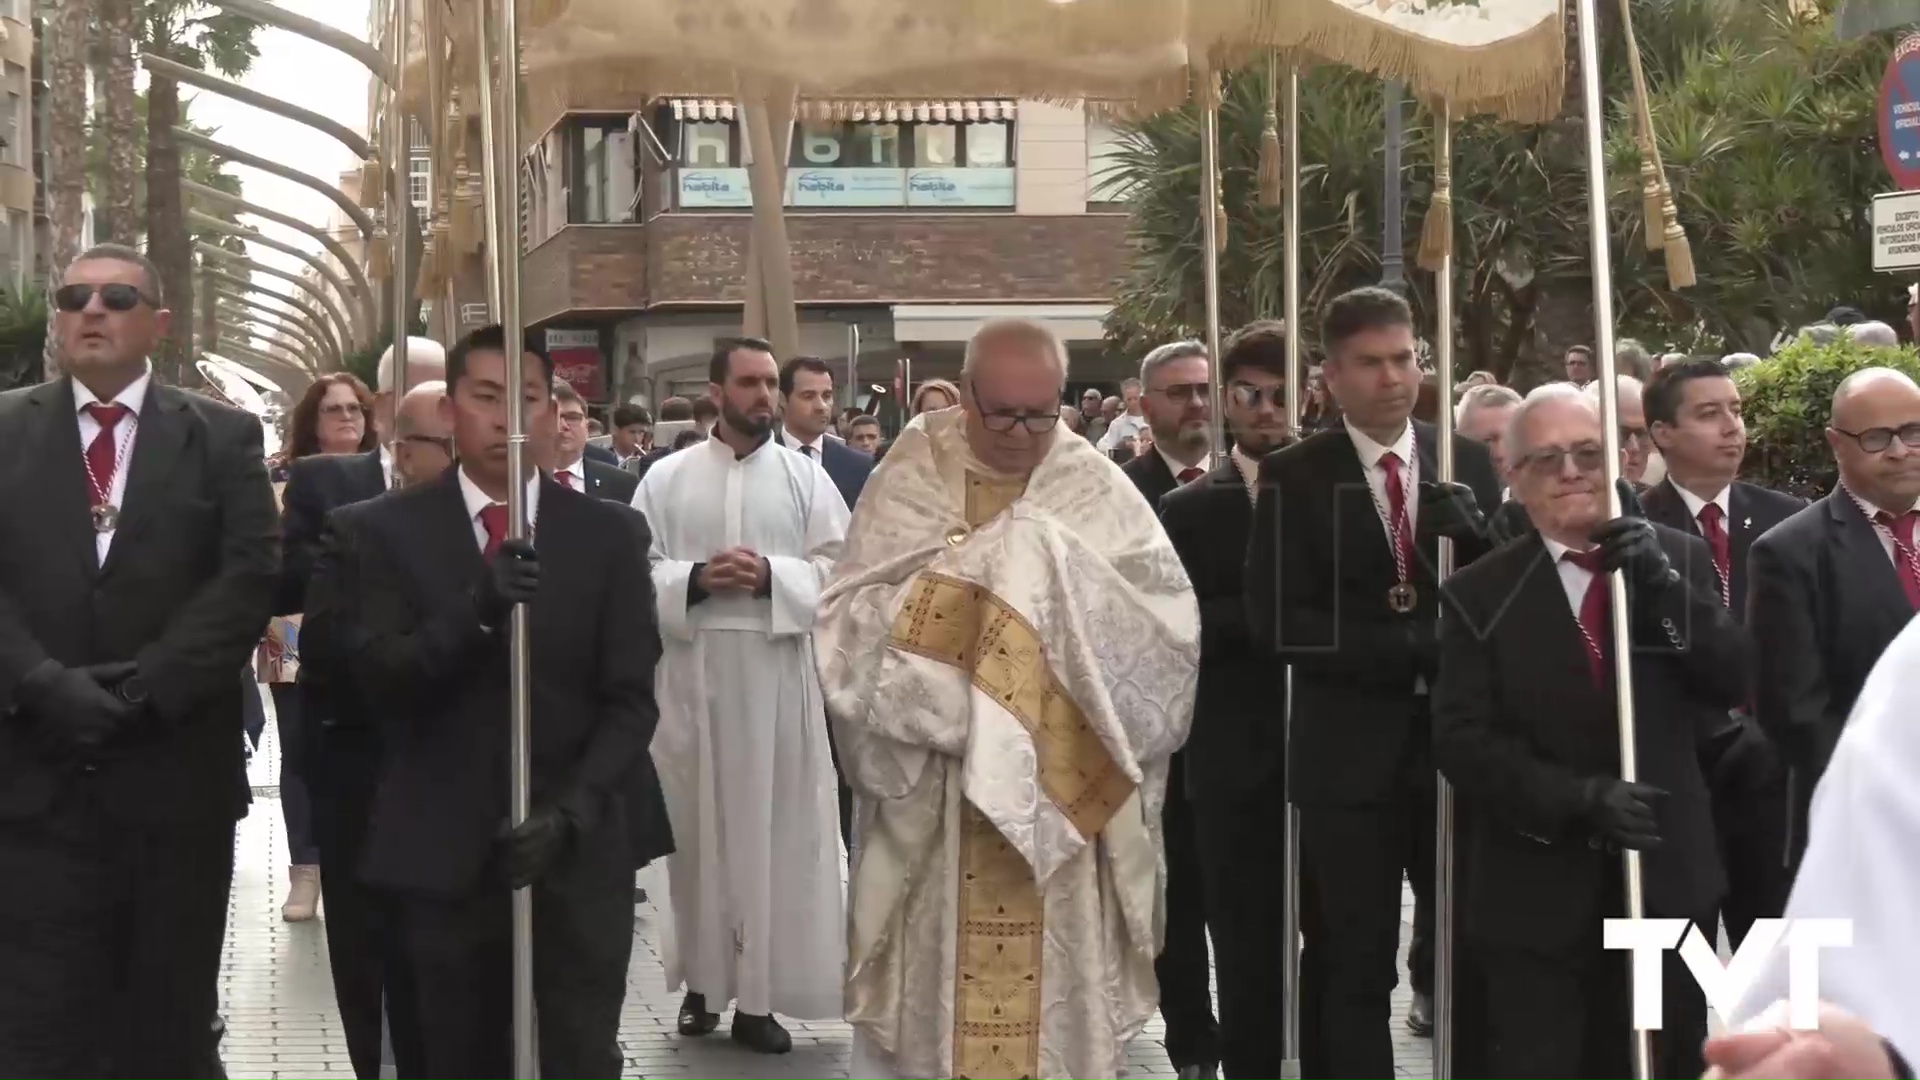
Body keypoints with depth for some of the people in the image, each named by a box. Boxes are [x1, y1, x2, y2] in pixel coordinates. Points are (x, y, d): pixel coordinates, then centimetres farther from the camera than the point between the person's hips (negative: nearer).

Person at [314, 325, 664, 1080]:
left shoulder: (609, 534, 6)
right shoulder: (380, 531, 2)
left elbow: (631, 699, 2)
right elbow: (380, 679, -8)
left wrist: (572, 811, -13)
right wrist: (476, 610, -25)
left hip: (579, 857, 1)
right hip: (444, 856, 0)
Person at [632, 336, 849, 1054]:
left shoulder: (806, 476, 6)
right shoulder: (668, 477, 6)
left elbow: (840, 568, 0)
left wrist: (770, 576, -14)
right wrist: (695, 579, -15)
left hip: (778, 674, 0)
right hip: (692, 673, 0)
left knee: (774, 826, -1)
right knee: (699, 824, 5)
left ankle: (761, 992, 4)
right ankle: (703, 979, 15)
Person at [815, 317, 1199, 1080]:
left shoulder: (1096, 488, 3)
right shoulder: (909, 482, 2)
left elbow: (1168, 617, -4)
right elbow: (849, 620, -5)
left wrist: (1061, 577, -15)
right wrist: (952, 583, -16)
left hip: (1067, 793, 1)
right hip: (933, 791, 0)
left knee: (1062, 989, 6)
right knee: (936, 982, 4)